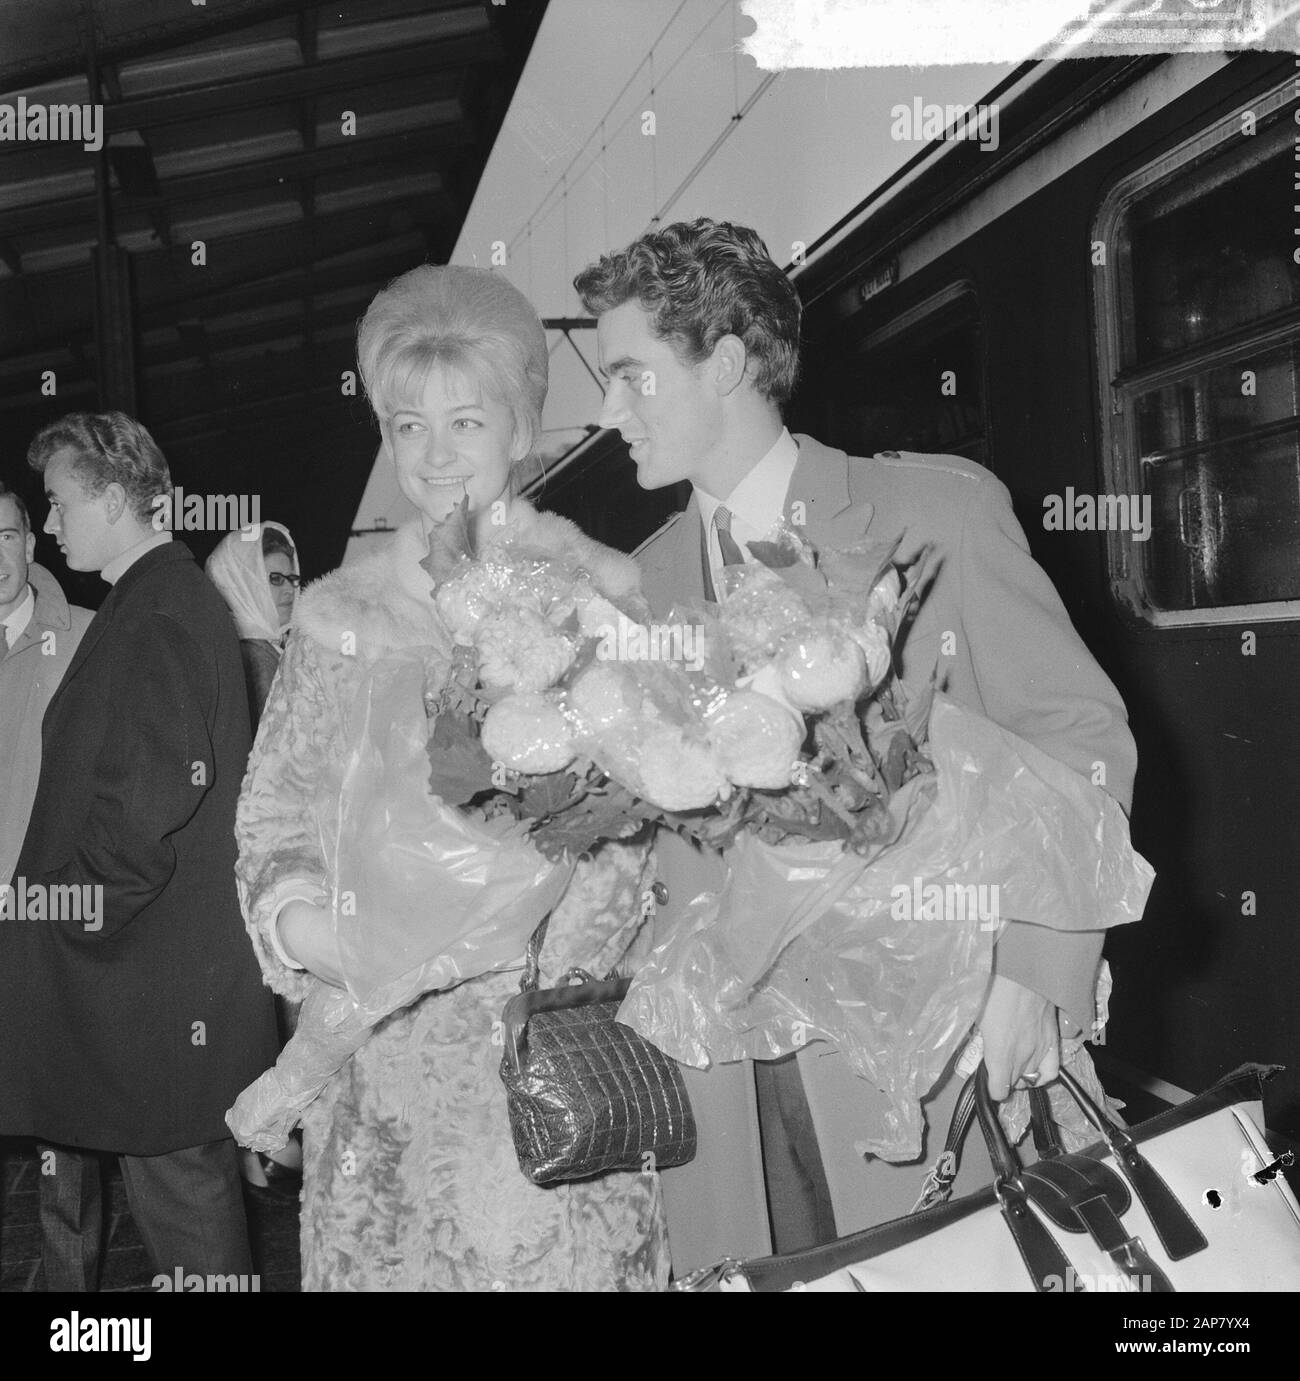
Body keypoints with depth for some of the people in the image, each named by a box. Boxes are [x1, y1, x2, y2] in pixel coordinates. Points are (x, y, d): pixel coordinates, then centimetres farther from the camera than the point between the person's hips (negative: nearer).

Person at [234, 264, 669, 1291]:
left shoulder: (605, 589, 3)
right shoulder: (340, 612, 9)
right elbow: (279, 810, 7)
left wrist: (529, 938, -15)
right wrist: (299, 922, -12)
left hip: (560, 1025, -1)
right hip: (386, 1044, 2)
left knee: (562, 1248, -2)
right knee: (385, 1249, 3)